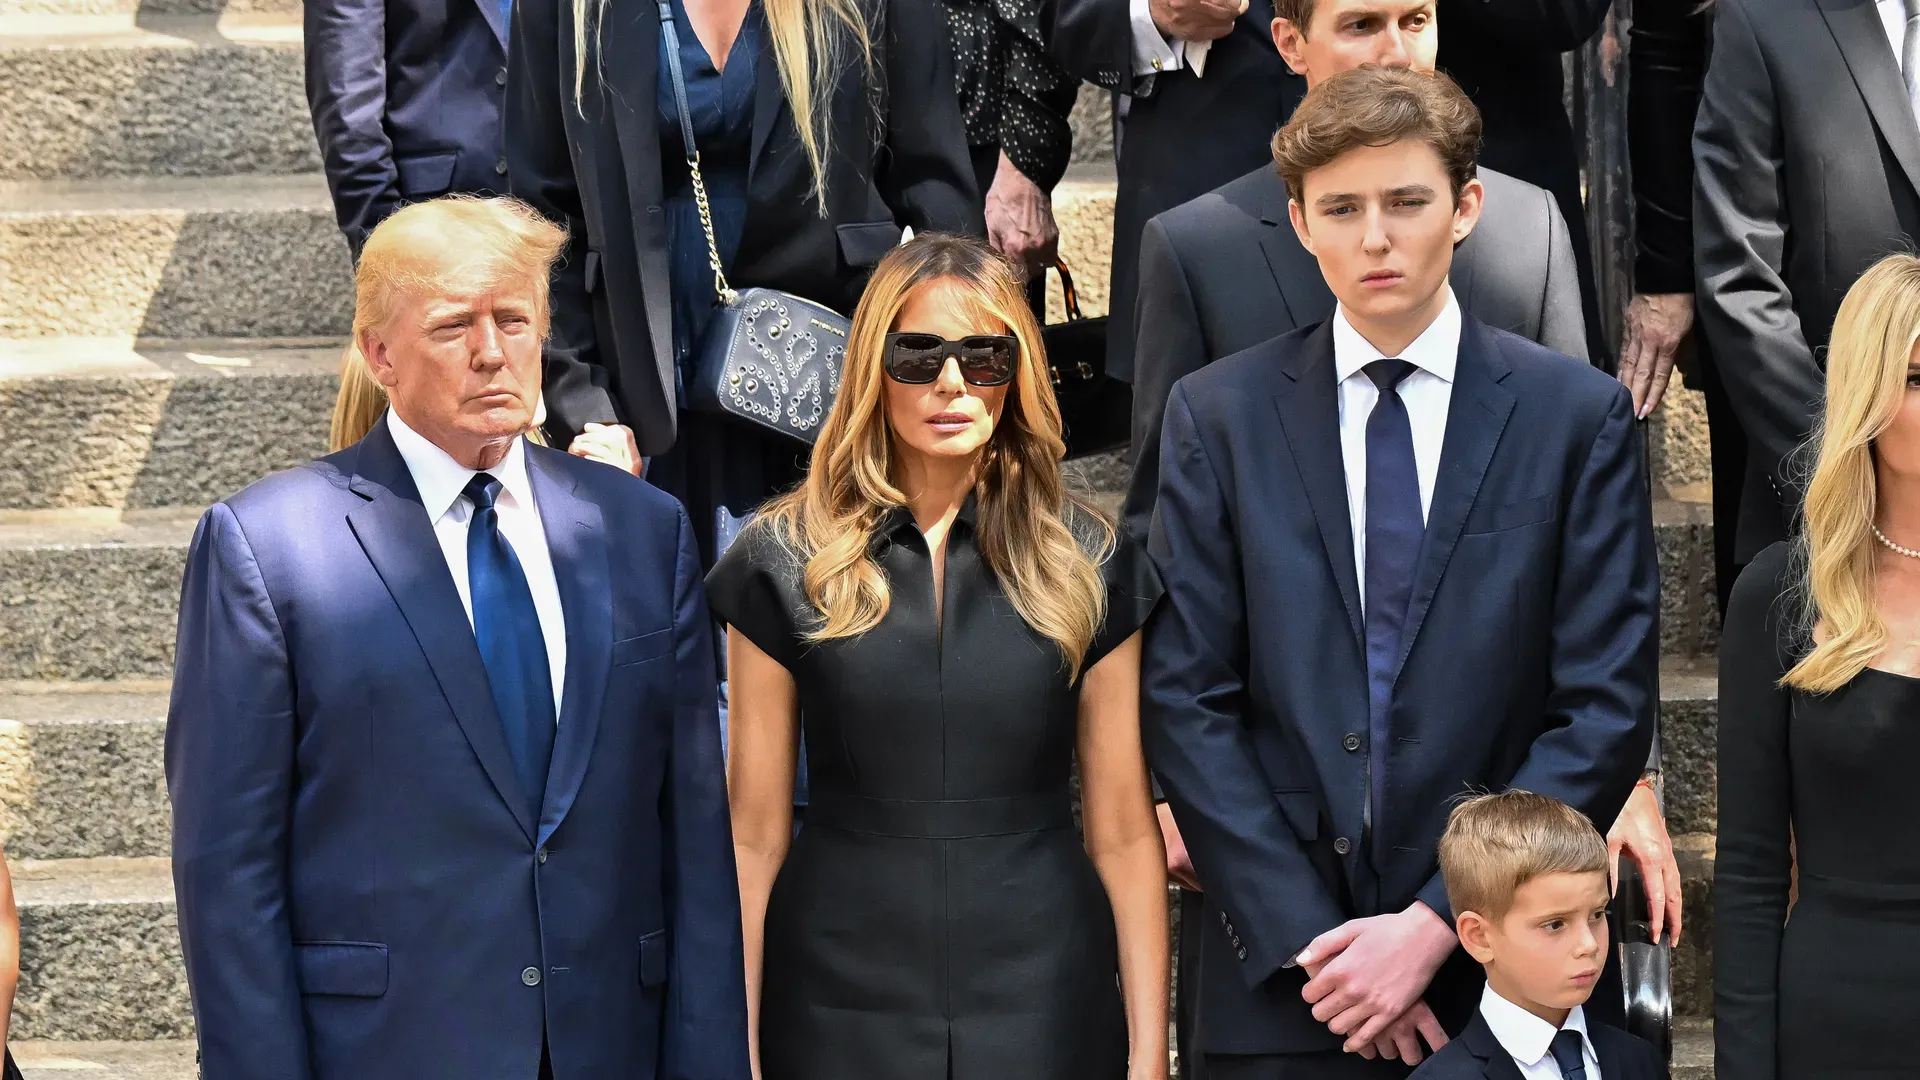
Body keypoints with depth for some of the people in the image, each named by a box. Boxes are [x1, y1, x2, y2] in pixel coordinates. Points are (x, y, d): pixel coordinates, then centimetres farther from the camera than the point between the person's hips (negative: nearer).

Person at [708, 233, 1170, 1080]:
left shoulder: (1088, 564, 2)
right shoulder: (786, 562, 0)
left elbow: (1123, 830, 1)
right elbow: (755, 832, 0)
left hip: (1041, 999, 1)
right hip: (842, 1001, 0)